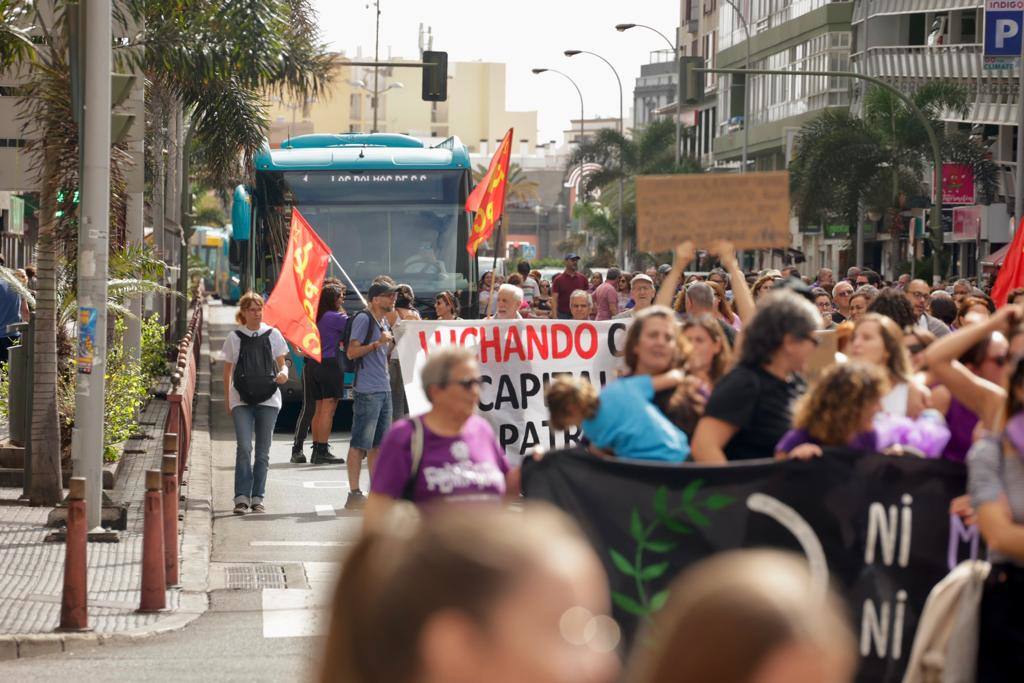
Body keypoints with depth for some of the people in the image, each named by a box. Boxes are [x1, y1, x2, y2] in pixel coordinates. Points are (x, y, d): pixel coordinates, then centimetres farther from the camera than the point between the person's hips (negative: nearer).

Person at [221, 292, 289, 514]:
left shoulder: (273, 334, 6)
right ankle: (242, 496, -12)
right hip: (241, 400, -1)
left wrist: (283, 373, -10)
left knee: (263, 451, 4)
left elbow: (281, 363, 13)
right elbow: (227, 370, 12)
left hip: (268, 399, 1)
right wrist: (227, 398, 8)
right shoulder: (234, 337, 4)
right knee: (244, 447, -14)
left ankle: (257, 497, 12)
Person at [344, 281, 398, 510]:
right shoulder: (363, 319, -8)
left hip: (384, 389, 9)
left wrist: (392, 341, 13)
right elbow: (352, 352, -14)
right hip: (367, 390, -9)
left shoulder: (385, 323, 19)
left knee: (379, 443, 11)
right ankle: (354, 494, -6)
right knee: (360, 444, -7)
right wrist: (377, 343, -21)